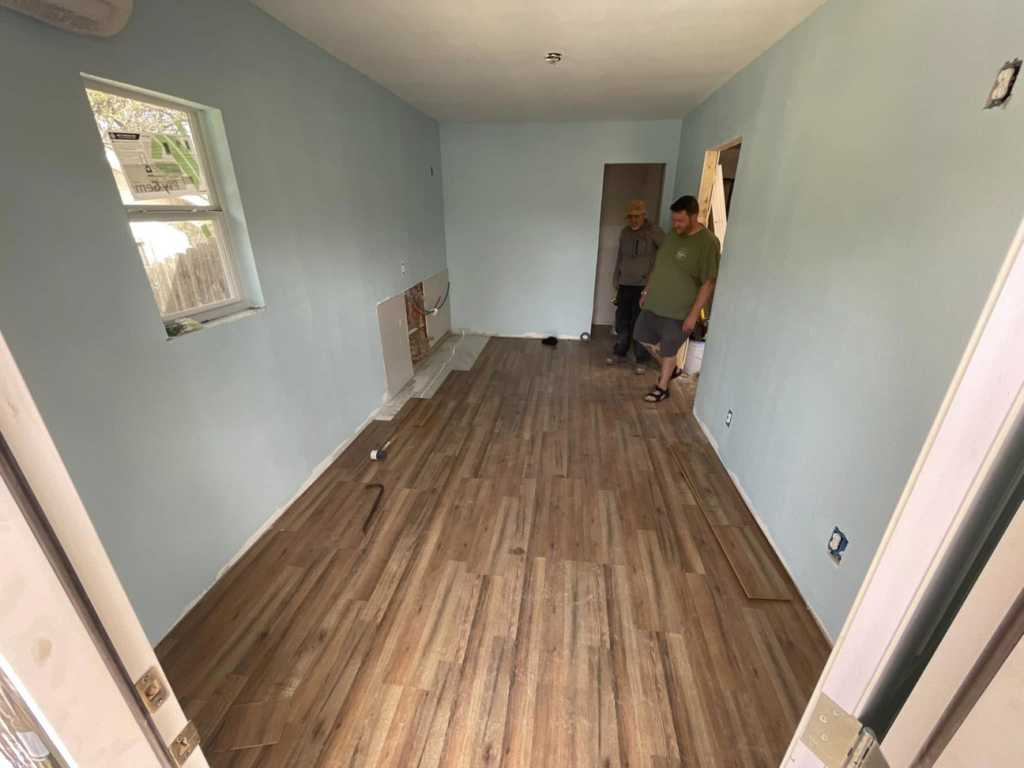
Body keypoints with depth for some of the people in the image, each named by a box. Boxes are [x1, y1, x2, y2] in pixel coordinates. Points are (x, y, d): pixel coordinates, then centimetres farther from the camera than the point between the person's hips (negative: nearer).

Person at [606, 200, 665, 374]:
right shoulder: (624, 232, 11)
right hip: (624, 284, 6)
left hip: (644, 285, -6)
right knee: (622, 321, 11)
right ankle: (620, 353, 26)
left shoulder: (653, 230, -8)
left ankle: (642, 360, 6)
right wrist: (616, 276, 19)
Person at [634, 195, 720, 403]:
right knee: (642, 336, 16)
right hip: (655, 303, 8)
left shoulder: (708, 243, -18)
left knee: (668, 350, 6)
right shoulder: (673, 234, 4)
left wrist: (694, 314, -20)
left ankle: (662, 387, 29)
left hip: (680, 310, -7)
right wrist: (646, 291, 16)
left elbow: (709, 283, -18)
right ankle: (672, 368, 36)